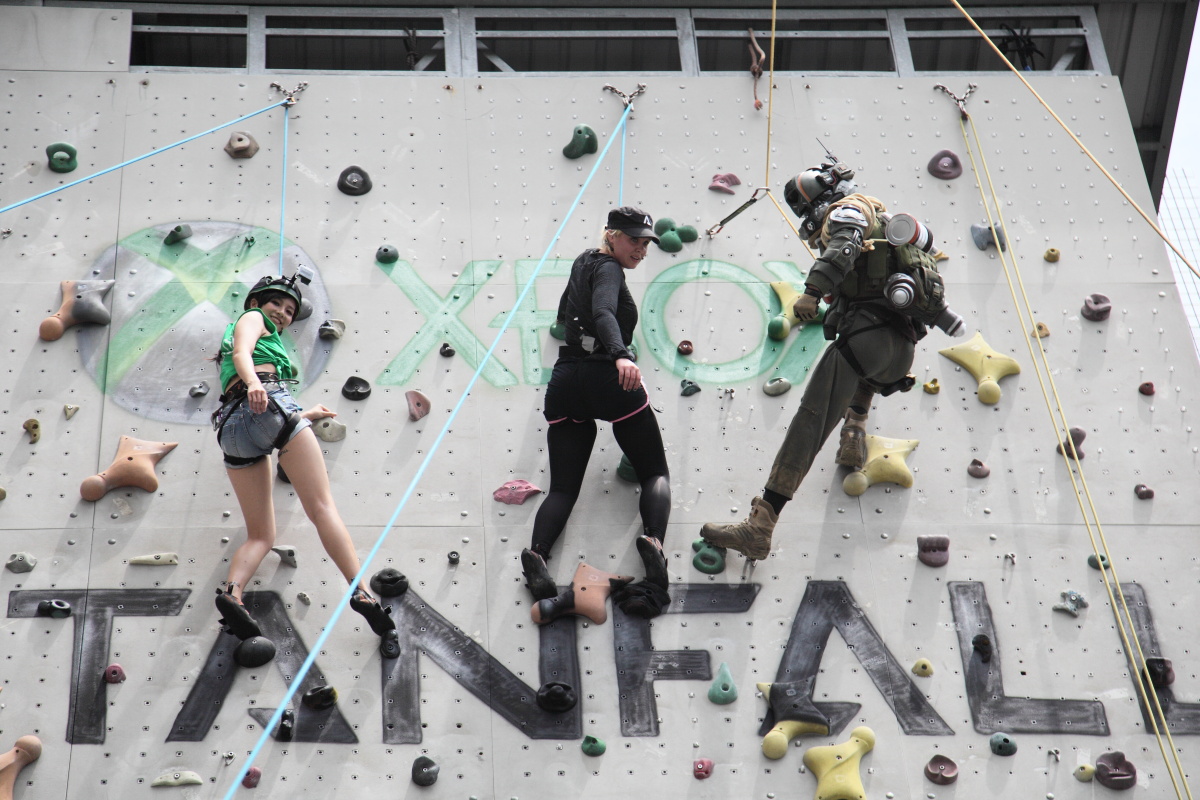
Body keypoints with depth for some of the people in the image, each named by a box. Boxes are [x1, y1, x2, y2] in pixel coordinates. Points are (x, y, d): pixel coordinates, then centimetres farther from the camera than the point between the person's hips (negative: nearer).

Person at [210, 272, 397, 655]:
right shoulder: (252, 318, 19)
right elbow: (242, 354, -6)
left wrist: (305, 415, 55)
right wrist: (253, 383, -27)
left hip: (234, 424, 7)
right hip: (271, 403, -7)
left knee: (260, 535, 4)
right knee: (323, 508, -14)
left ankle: (232, 590, -25)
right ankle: (362, 593, -27)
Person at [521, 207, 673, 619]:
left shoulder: (584, 262, 23)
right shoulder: (608, 269, -3)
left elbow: (564, 314, 40)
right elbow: (603, 313, -25)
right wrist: (621, 355, -41)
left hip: (564, 381, 7)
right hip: (606, 377, -7)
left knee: (563, 488, 2)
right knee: (655, 472, 4)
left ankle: (536, 552, -27)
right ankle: (653, 539, -24)